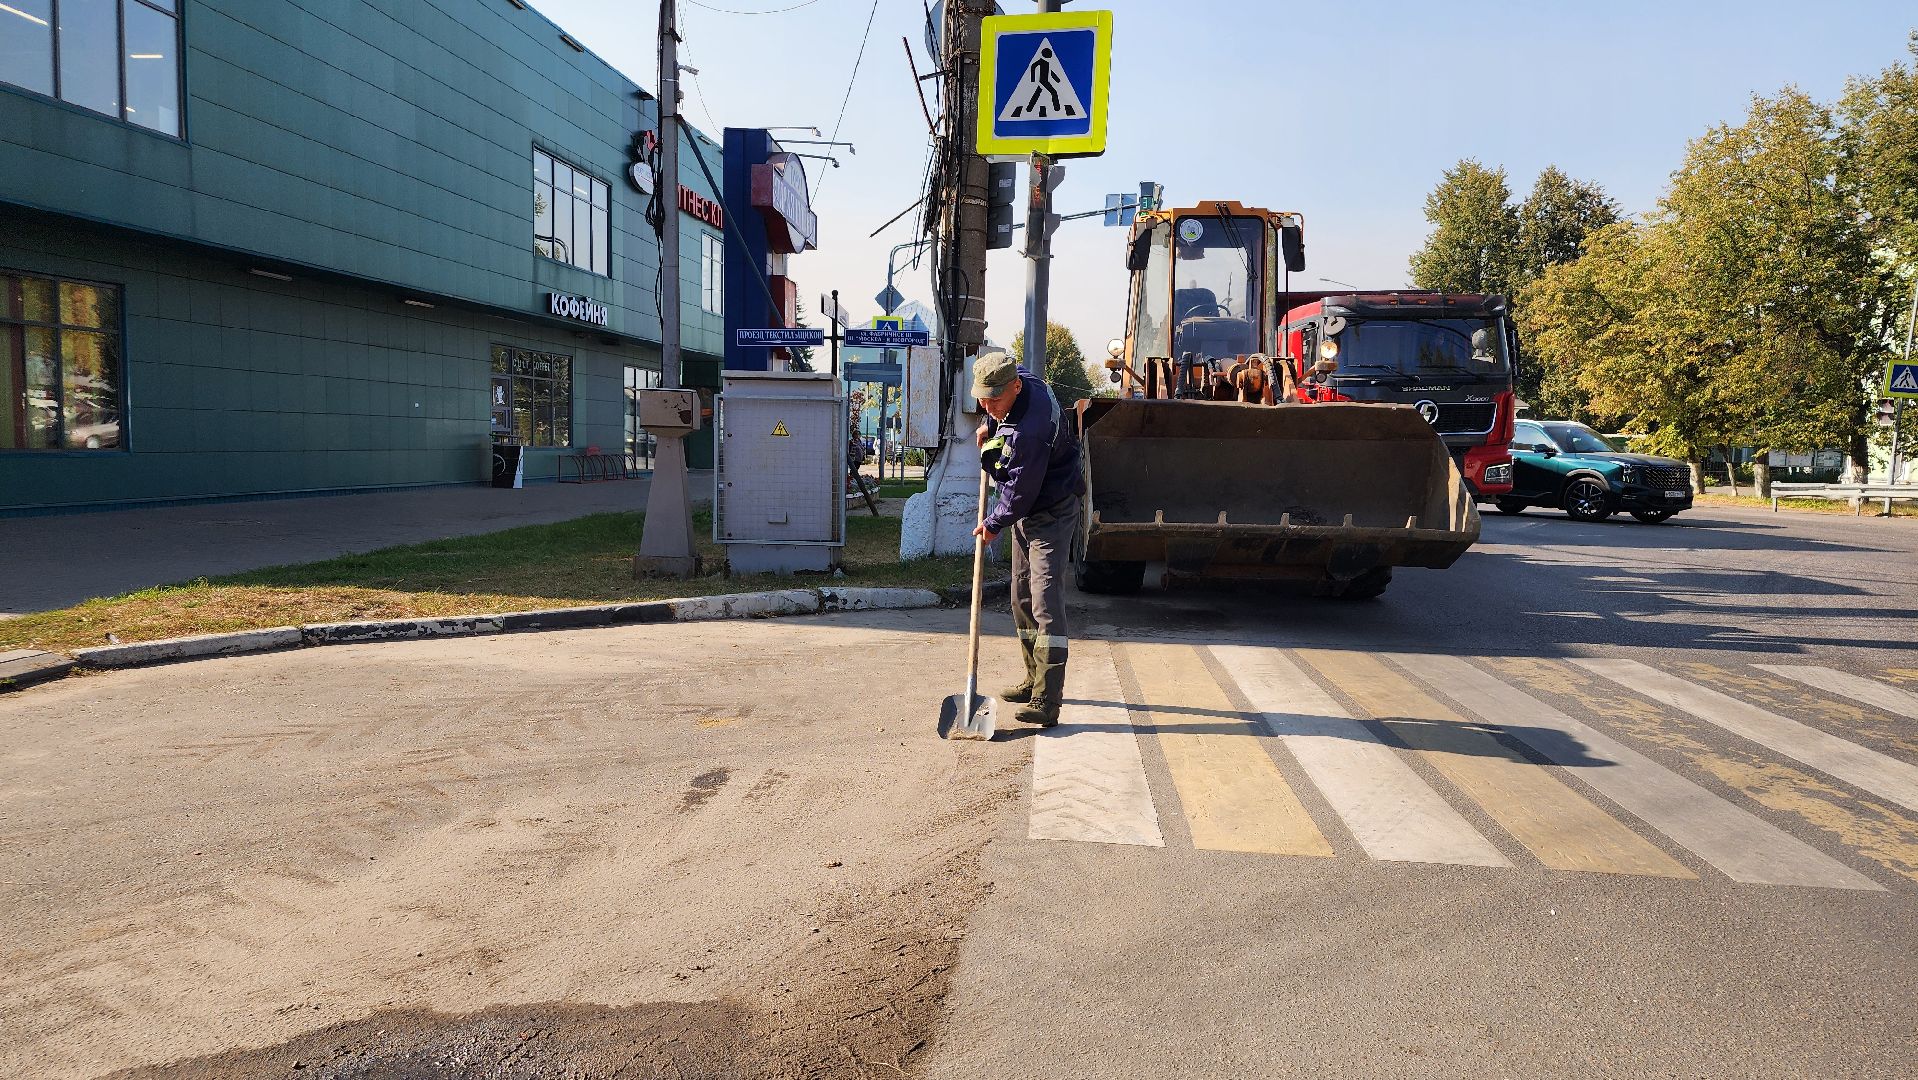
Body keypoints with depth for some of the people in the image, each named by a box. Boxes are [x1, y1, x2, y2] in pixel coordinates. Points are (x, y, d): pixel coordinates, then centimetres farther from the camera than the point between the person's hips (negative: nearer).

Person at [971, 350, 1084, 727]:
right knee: (1022, 600, 16)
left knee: (1045, 603, -16)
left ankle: (1046, 703, -19)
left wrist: (994, 524, -10)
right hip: (1026, 514, 11)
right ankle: (1035, 681, 28)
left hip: (1050, 515, -10)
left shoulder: (1029, 430, -33)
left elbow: (1020, 490, -26)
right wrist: (989, 425, 13)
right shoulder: (1024, 379, -4)